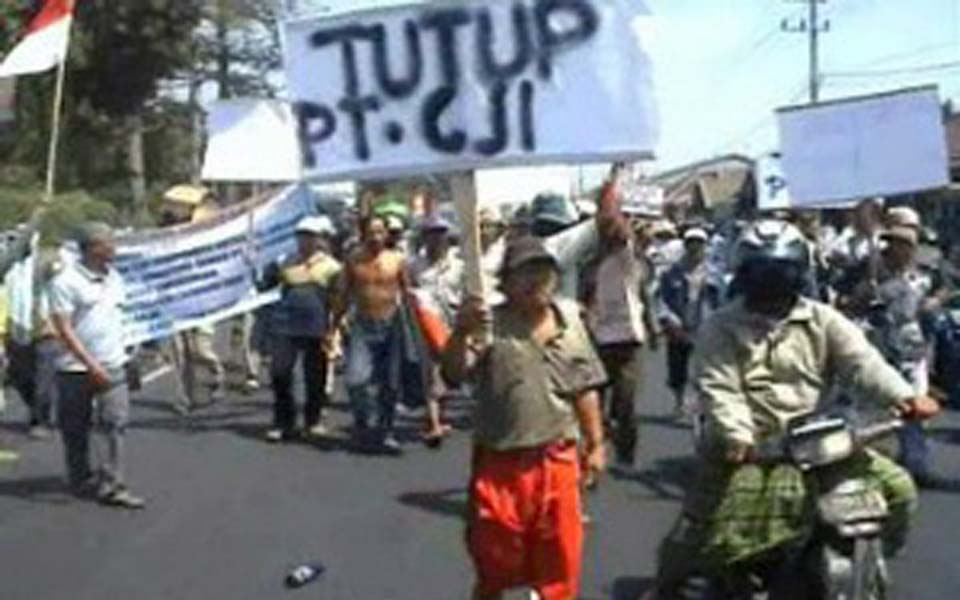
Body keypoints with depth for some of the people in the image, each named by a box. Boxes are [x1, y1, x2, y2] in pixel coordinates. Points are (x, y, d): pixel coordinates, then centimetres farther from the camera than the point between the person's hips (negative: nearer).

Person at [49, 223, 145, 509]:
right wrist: (91, 364, -19)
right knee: (76, 428, 9)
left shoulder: (114, 277, 10)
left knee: (115, 423, -6)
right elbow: (64, 328, -14)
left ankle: (111, 485, -5)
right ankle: (81, 480, 26)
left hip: (113, 366, 5)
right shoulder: (66, 281, -11)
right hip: (77, 369, -5)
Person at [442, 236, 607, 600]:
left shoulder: (569, 324, 4)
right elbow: (453, 374, -22)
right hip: (500, 464, -3)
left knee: (558, 563, 15)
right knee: (493, 569, 11)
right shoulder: (489, 325, -10)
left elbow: (585, 391, 10)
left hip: (558, 462, 3)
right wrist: (461, 334, -39)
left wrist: (595, 445, 10)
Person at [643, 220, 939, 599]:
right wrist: (737, 438, -30)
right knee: (705, 520, -10)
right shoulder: (721, 327, -1)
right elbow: (719, 390, -12)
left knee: (897, 486, -6)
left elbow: (863, 362, -9)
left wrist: (903, 396, -29)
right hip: (747, 447, -2)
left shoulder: (823, 321, 5)